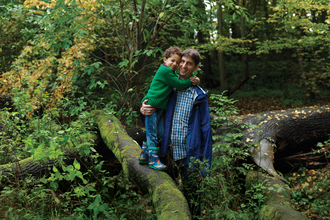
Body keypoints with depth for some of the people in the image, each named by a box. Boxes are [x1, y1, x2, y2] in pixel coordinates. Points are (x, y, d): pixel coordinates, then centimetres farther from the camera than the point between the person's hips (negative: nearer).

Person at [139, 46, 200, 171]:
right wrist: (190, 81, -4)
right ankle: (153, 160, 2)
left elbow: (182, 79, 17)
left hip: (160, 108, 10)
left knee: (160, 134, 13)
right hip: (151, 106, -10)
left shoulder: (171, 73, 19)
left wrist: (193, 80, -1)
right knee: (152, 134, -3)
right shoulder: (165, 71, -12)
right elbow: (179, 84, -14)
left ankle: (144, 156, 22)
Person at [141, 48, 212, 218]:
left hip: (189, 153, -3)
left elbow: (205, 129, -4)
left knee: (190, 194, 6)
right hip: (169, 152, 3)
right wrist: (143, 110, -6)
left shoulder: (199, 95, -2)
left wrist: (205, 164, -9)